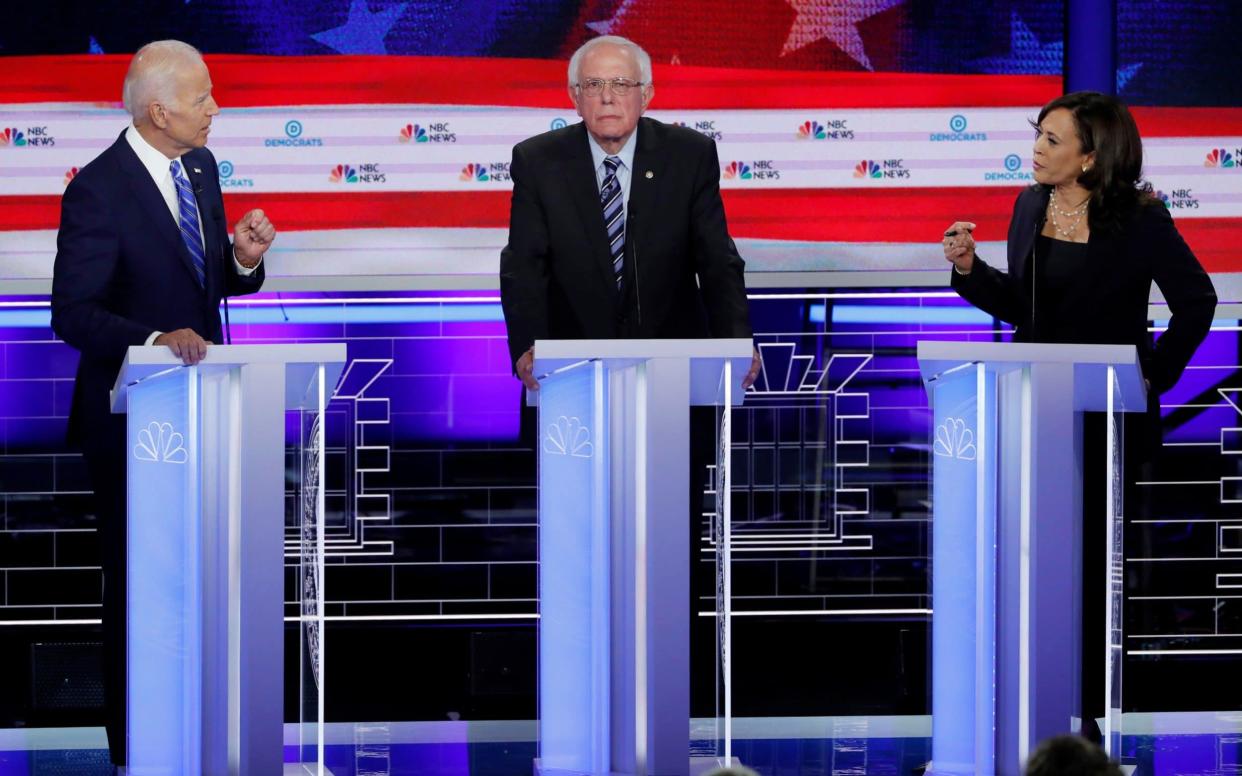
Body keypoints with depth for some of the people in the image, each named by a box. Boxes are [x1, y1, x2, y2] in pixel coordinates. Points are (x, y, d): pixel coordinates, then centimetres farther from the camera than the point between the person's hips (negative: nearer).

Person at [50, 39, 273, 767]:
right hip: (131, 417, -7)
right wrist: (152, 339, -34)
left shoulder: (201, 168, 4)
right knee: (138, 578, 5)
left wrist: (245, 261, -9)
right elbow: (72, 314, -21)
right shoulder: (98, 190, -19)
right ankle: (137, 741, 18)